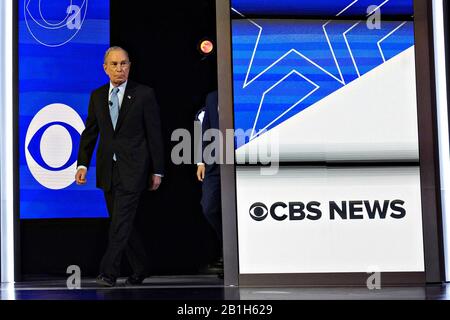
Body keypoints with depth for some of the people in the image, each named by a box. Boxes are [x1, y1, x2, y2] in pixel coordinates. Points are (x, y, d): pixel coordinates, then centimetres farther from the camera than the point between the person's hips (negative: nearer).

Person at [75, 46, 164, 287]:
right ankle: (139, 269, 24)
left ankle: (108, 272, -9)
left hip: (132, 170, -5)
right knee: (121, 223, 11)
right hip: (108, 170, 5)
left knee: (120, 222, -11)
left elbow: (154, 134, -2)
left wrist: (157, 171, -4)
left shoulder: (144, 94, -2)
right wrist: (83, 164, 1)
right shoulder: (97, 96, 10)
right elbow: (90, 132, 12)